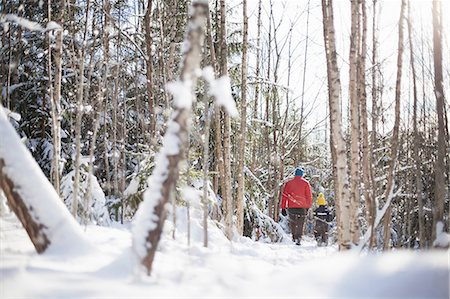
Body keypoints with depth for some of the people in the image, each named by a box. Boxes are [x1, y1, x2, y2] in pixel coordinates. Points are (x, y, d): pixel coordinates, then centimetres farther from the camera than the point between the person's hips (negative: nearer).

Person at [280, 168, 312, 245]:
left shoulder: (289, 183, 5)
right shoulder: (306, 183, 1)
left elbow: (284, 196, 3)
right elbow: (309, 196, 1)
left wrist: (283, 208, 6)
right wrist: (308, 206, 13)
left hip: (291, 207, 1)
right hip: (302, 207, -1)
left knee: (292, 222, 20)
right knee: (300, 224, 4)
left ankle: (294, 236, 15)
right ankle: (298, 238, -9)